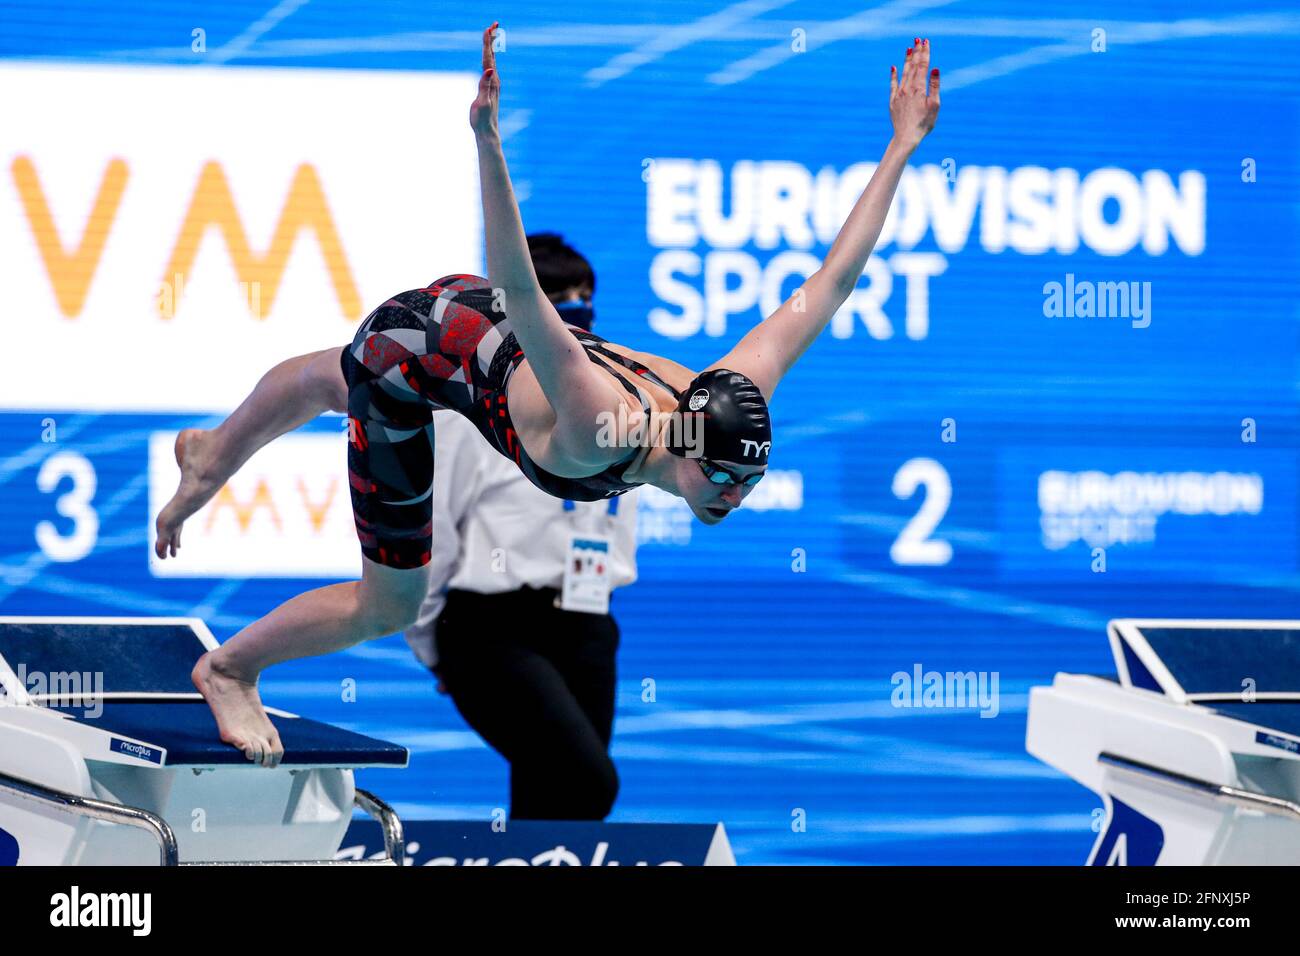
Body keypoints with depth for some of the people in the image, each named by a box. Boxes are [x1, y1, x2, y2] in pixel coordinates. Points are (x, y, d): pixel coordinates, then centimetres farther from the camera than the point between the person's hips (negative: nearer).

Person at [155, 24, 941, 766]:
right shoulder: (599, 426, -44)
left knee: (335, 384, 36)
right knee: (390, 604, 7)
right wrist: (488, 146, -68)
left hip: (482, 323, 6)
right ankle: (229, 671, 31)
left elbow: (826, 289, -24)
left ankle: (211, 458, 65)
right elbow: (520, 292, -56)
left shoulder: (730, 404, -26)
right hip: (420, 345, -6)